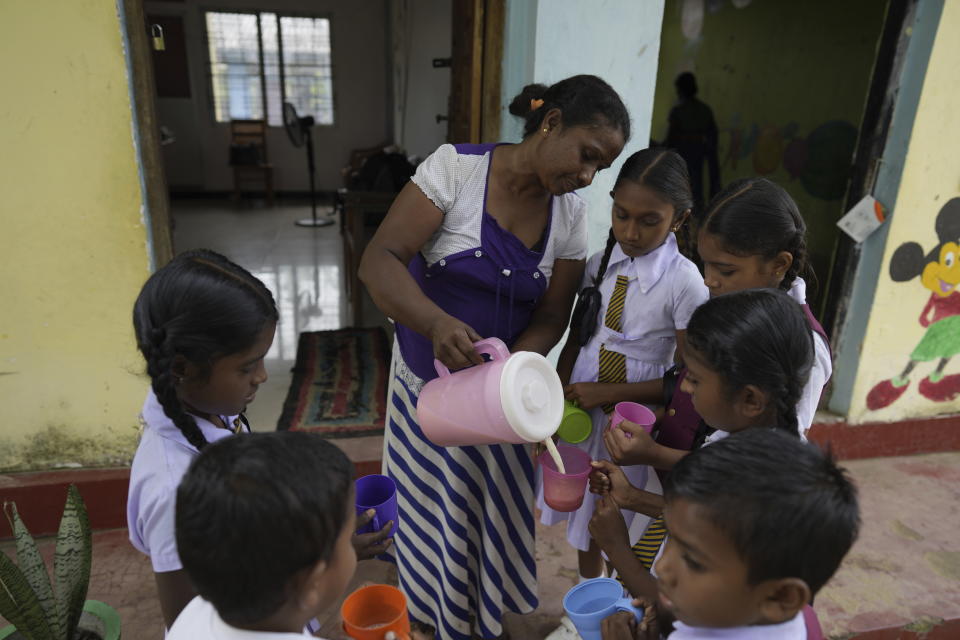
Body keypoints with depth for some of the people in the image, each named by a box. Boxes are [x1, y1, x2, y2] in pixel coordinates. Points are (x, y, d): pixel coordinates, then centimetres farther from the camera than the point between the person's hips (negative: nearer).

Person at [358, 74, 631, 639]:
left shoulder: (571, 216, -5)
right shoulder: (455, 168, -17)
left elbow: (550, 317, -3)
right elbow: (380, 260, -22)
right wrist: (436, 323, -41)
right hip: (429, 381, -2)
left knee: (498, 513, 16)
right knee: (433, 509, 14)